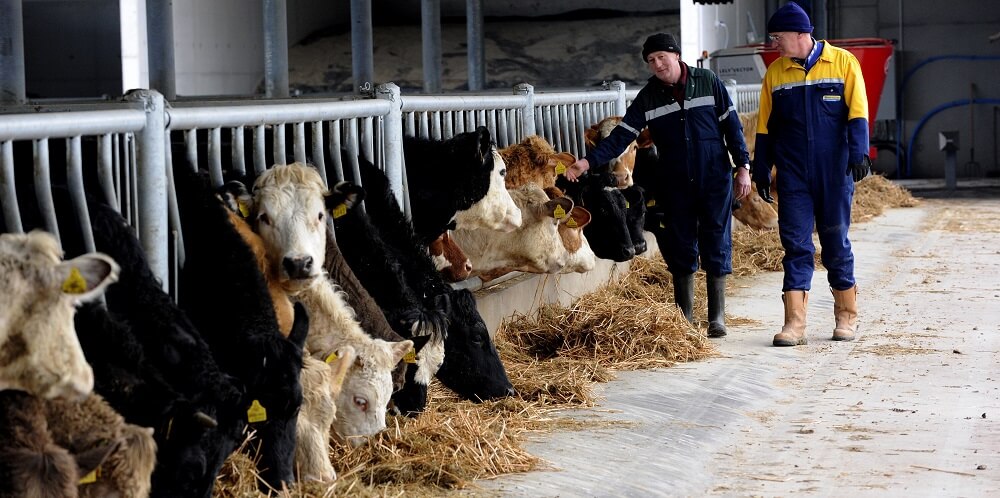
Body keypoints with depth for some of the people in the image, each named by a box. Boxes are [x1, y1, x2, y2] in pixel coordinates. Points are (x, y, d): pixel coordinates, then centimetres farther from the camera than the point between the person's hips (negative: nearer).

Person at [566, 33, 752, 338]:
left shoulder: (708, 83, -1)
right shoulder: (648, 97, 4)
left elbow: (731, 126, 1)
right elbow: (622, 135, -2)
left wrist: (742, 166, -3)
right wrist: (589, 161, -14)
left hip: (715, 181, -2)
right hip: (674, 185, 2)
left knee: (716, 246, -1)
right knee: (680, 248, 5)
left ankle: (717, 317, 6)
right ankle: (684, 318, 14)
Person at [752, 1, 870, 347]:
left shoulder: (843, 62, -1)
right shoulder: (775, 72, 8)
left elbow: (857, 112, -6)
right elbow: (765, 126, 12)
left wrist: (858, 152, -17)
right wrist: (761, 170, 8)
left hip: (834, 173, -2)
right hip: (793, 174, 2)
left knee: (836, 242, 5)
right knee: (796, 244, -3)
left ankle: (847, 315, 19)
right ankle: (794, 323, -4)